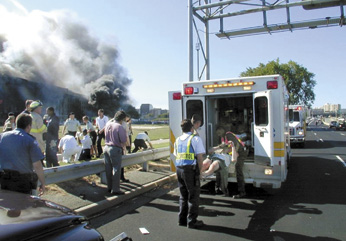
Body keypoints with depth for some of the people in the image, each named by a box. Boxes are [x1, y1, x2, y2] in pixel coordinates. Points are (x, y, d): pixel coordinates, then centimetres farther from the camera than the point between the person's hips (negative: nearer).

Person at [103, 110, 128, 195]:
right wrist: (122, 146, 4)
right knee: (116, 170, 1)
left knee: (108, 169, 14)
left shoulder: (108, 124, 3)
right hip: (115, 149, -7)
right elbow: (124, 140, -15)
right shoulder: (119, 127, -17)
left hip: (106, 147, 7)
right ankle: (115, 189, 5)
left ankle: (109, 187, 25)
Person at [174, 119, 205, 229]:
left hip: (179, 169, 7)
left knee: (183, 195, 18)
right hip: (191, 169, -6)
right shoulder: (195, 139, -6)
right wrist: (199, 170, -1)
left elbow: (176, 156, 14)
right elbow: (199, 157, -10)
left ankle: (182, 219, 24)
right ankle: (192, 221, 10)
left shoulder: (178, 140, 14)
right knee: (193, 196, 5)